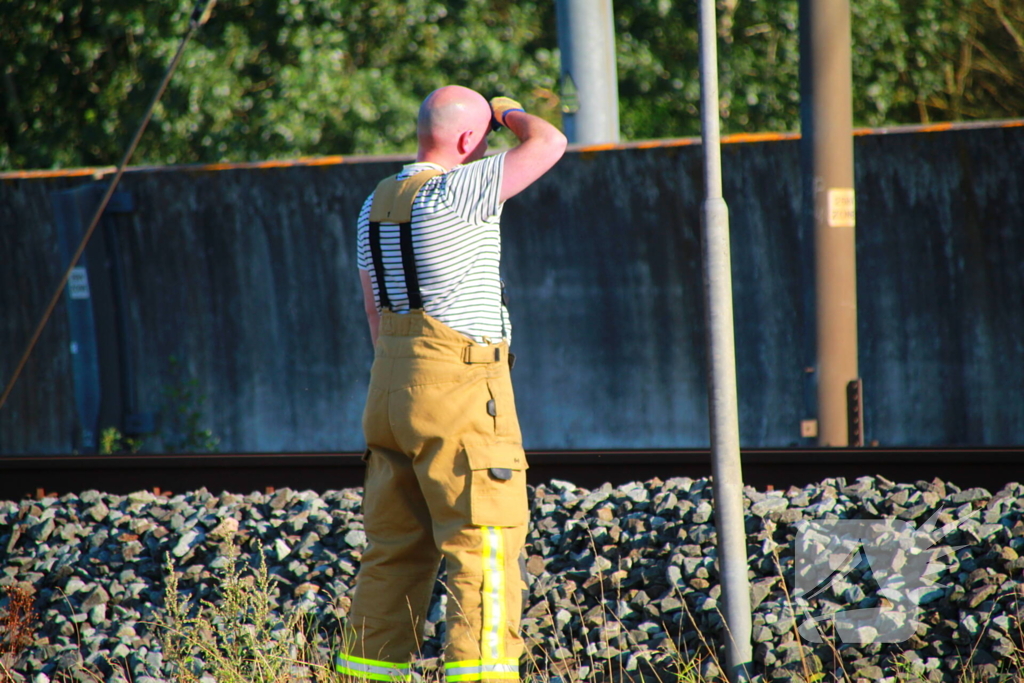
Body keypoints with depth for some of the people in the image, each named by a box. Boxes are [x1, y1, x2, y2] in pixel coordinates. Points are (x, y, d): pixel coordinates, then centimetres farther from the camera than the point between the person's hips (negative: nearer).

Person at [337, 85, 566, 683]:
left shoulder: (377, 204, 14)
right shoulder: (454, 192, -11)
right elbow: (549, 143, -11)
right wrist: (511, 113, 9)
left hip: (392, 387, 8)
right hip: (460, 387, -8)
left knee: (395, 550, 11)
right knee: (485, 543, -8)